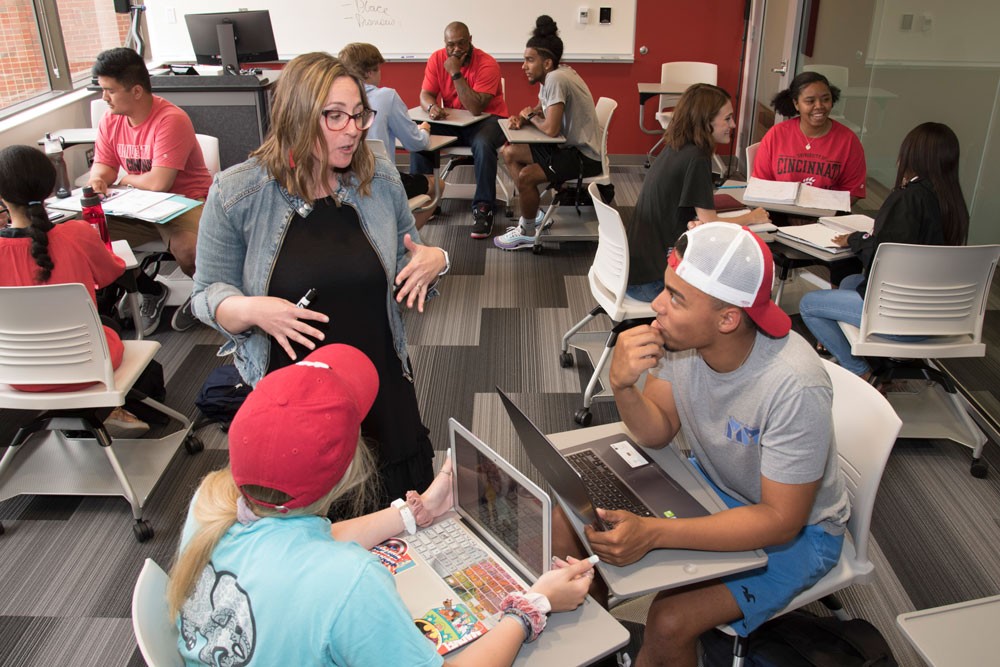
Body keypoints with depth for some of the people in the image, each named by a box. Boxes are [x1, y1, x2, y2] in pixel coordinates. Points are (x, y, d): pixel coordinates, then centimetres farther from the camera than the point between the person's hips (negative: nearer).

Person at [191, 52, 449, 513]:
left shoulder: (380, 180, -3)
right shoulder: (236, 193, -12)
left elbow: (403, 262, 12)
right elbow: (209, 293, -4)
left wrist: (434, 260, -11)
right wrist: (251, 310, -26)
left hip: (383, 388, 3)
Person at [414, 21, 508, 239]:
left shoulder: (487, 64, -20)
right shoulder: (437, 59, -5)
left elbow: (476, 108, -27)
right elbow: (425, 94, -6)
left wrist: (456, 73, -29)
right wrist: (432, 107, -30)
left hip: (486, 119, -4)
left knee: (483, 145, -36)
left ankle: (483, 209, -26)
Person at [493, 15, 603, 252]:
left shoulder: (556, 79, -24)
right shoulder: (551, 76, 3)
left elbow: (551, 129, -29)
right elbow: (540, 110, 17)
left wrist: (531, 116, -8)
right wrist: (522, 118, -5)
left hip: (585, 157, -10)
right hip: (569, 145, 10)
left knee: (525, 176, -24)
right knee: (509, 153, 9)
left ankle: (528, 232, 0)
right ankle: (532, 214, 15)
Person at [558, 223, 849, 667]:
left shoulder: (794, 387, -34)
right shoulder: (680, 336, -18)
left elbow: (781, 519, -28)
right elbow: (656, 435, -5)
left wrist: (653, 534, -39)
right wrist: (622, 386, -28)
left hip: (796, 527, -5)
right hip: (709, 481, 6)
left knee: (669, 623, -23)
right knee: (574, 526, -4)